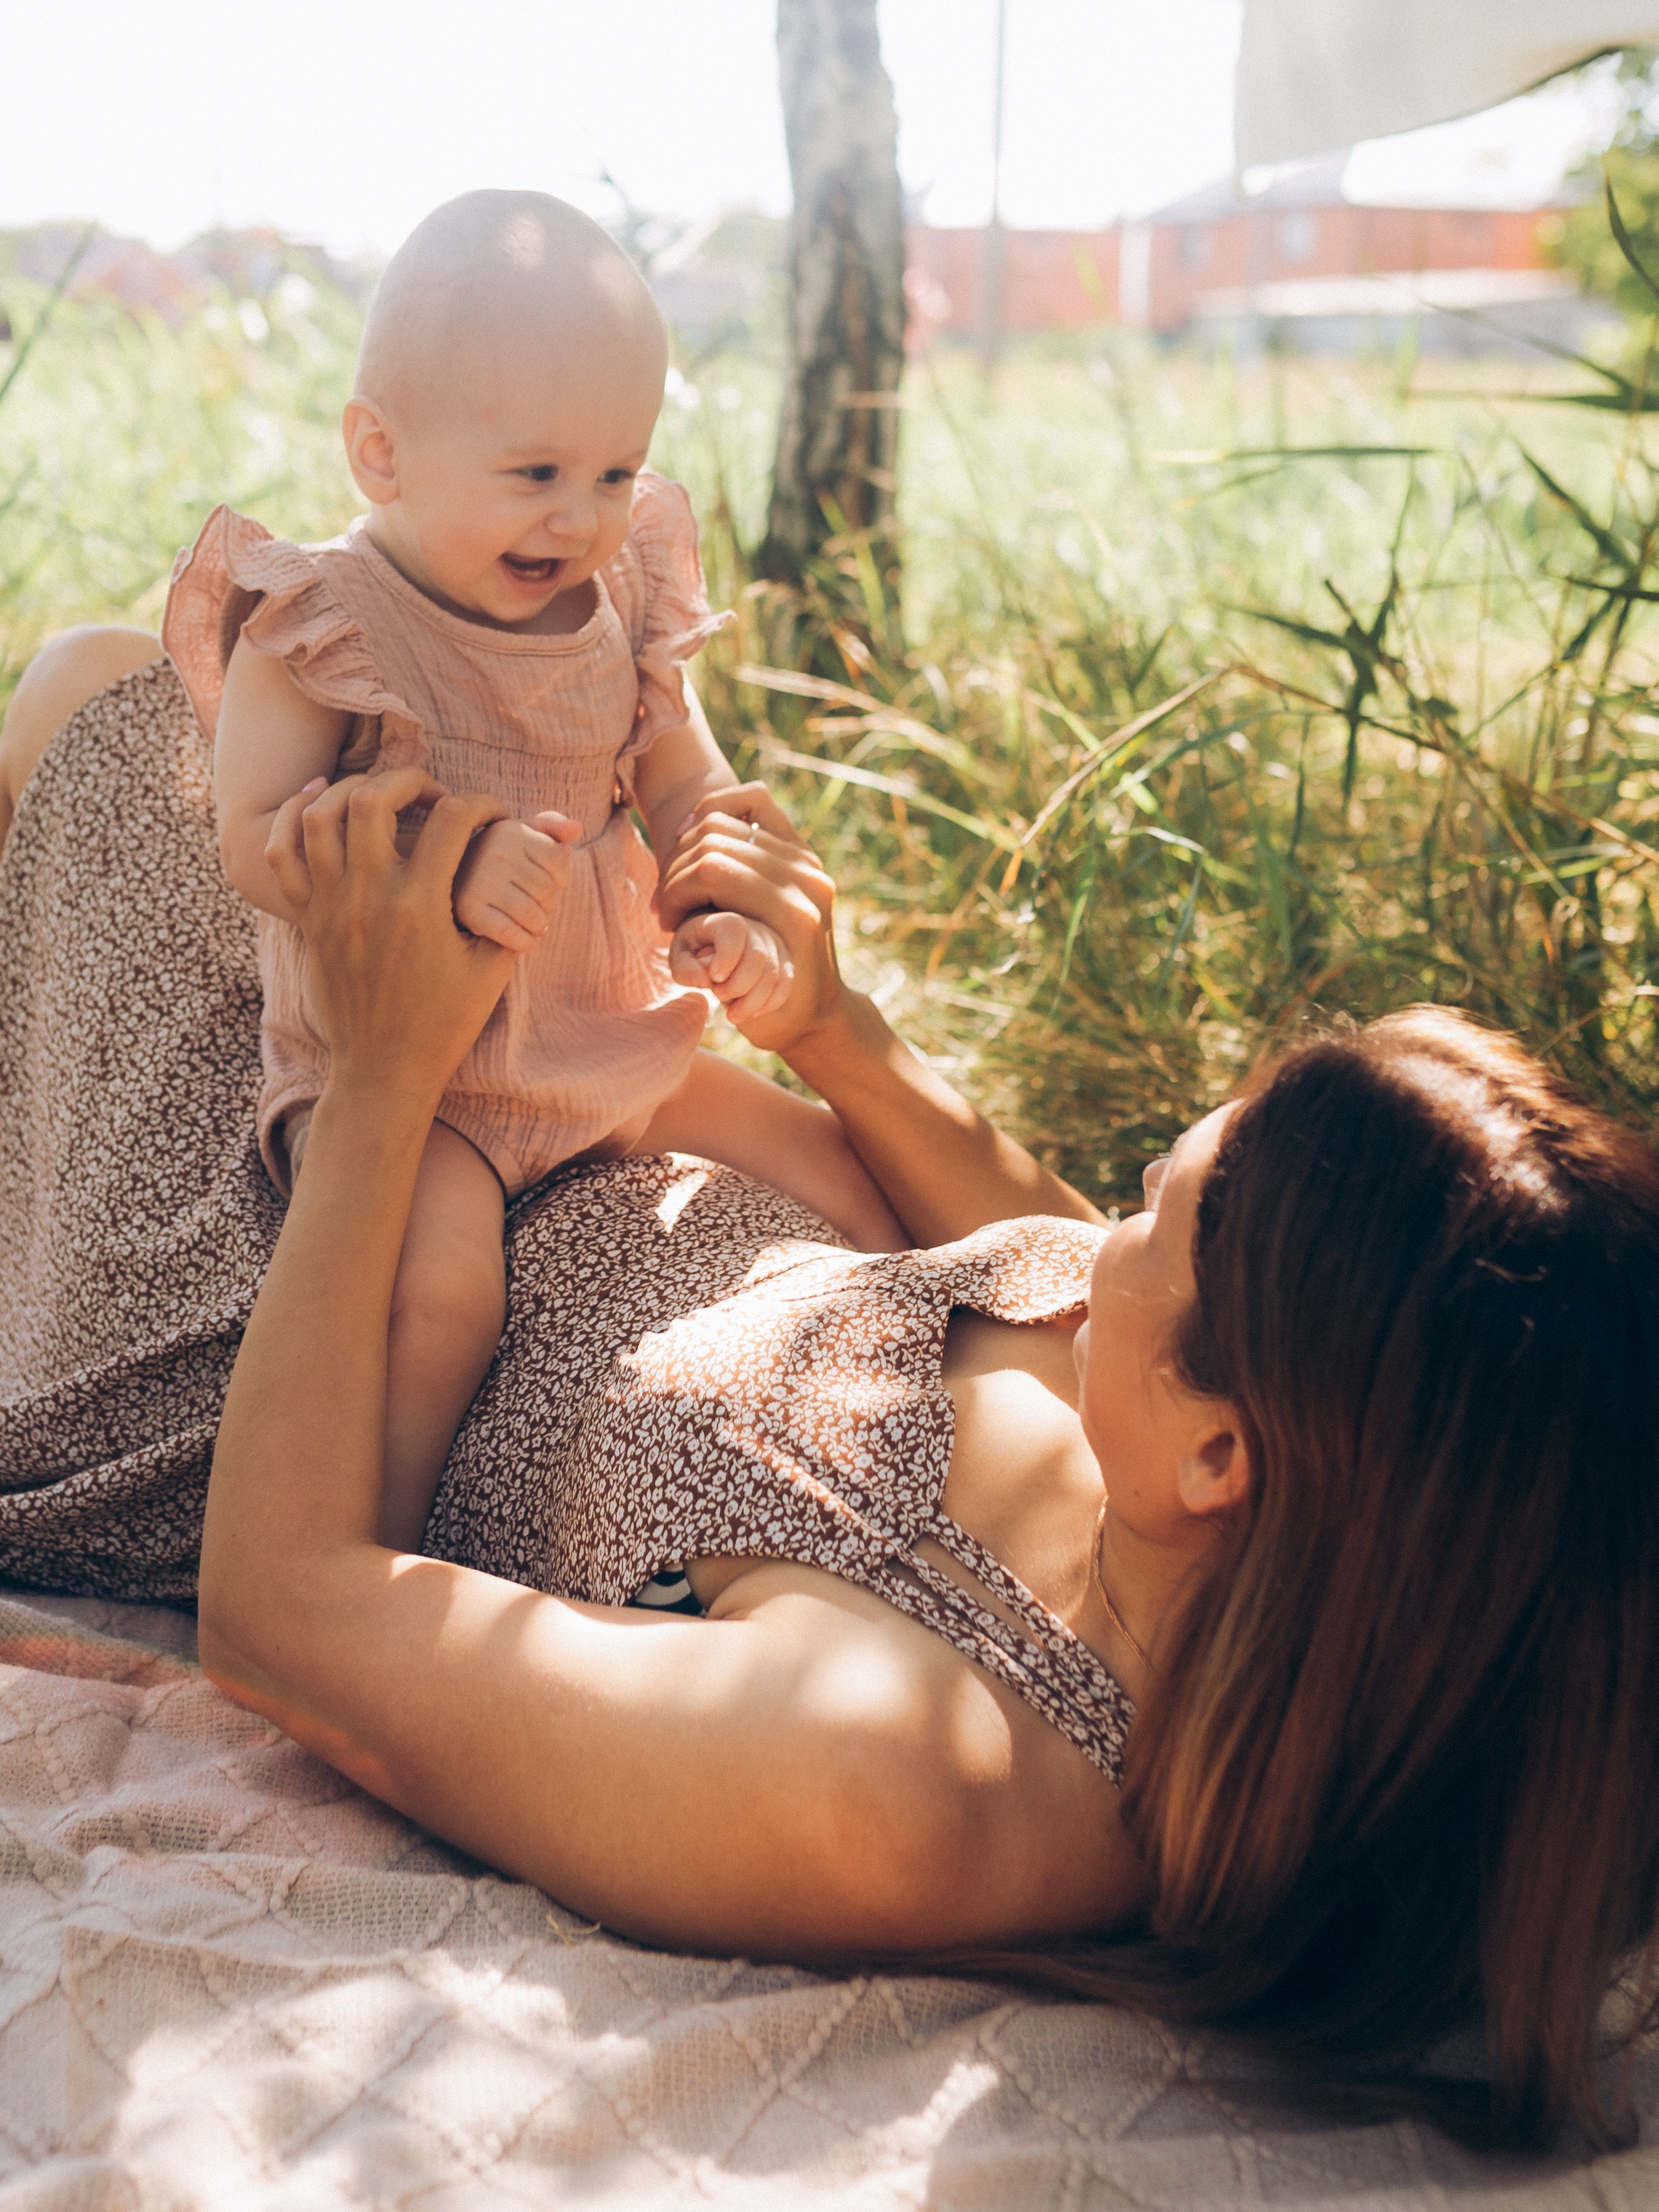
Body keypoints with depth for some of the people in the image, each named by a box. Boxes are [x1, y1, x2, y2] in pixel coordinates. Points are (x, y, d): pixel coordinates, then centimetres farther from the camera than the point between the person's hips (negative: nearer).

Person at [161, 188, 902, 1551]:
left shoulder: (621, 612, 3)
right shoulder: (320, 628, -14)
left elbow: (688, 786, 10)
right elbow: (255, 841, -19)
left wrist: (737, 922, -11)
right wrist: (445, 872, -35)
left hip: (613, 1045, 6)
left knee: (842, 1160, 7)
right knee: (443, 1278, -34)